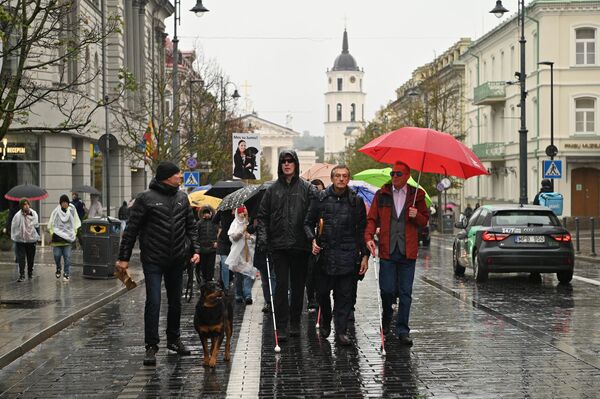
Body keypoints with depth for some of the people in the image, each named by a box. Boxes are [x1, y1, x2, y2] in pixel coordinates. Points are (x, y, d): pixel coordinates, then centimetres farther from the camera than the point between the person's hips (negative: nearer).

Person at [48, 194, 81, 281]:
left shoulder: (72, 210, 3)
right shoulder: (56, 211, -1)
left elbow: (76, 223, 11)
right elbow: (51, 224, 6)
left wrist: (74, 233, 5)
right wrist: (52, 233, -2)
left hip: (68, 237, 0)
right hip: (57, 236, 0)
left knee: (67, 256, -3)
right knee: (57, 255, -4)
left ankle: (67, 273, 5)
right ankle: (58, 268, 25)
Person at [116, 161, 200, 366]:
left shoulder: (182, 197, 9)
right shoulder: (146, 198, -7)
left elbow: (191, 226, 16)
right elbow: (131, 229, -6)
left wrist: (195, 249, 4)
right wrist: (124, 257, -8)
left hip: (177, 260, 5)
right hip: (153, 260, -5)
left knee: (175, 301, 14)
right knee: (153, 302, -8)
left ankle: (174, 339, 30)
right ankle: (151, 346, -1)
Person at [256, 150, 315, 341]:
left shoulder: (307, 188, 4)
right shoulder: (273, 189, 9)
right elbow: (262, 215, 11)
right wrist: (262, 236, -3)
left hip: (300, 245, 0)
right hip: (279, 245, 0)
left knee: (298, 285, 8)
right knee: (281, 285, -3)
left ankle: (295, 323, 20)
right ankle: (281, 325, -2)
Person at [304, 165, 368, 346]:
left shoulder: (356, 201, 6)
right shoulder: (320, 199, 5)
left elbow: (362, 229, 8)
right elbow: (308, 222, 11)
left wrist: (364, 255, 3)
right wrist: (313, 239, -7)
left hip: (347, 255, 0)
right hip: (324, 253, 0)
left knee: (345, 295, -1)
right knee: (323, 292, 7)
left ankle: (341, 331, 5)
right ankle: (325, 323, 30)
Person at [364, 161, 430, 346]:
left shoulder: (416, 195, 7)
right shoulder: (382, 195, 7)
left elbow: (424, 221, 12)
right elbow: (372, 218, 5)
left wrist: (416, 216, -10)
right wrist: (369, 237, -11)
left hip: (407, 252, 0)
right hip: (387, 250, 0)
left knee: (405, 293, 1)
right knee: (387, 289, -1)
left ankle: (403, 331, 7)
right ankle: (386, 318, 27)